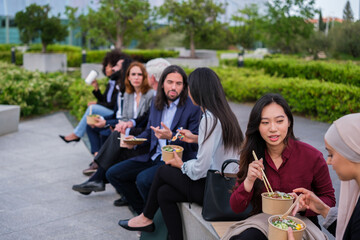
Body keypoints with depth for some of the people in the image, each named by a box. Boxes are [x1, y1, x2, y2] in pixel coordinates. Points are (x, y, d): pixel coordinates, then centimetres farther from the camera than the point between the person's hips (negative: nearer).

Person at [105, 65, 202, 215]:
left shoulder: (193, 107, -11)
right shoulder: (156, 103, 10)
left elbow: (195, 143, -14)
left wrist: (170, 136, -27)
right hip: (154, 156, 8)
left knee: (143, 179, -31)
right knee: (112, 173, 1)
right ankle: (142, 211, 10)